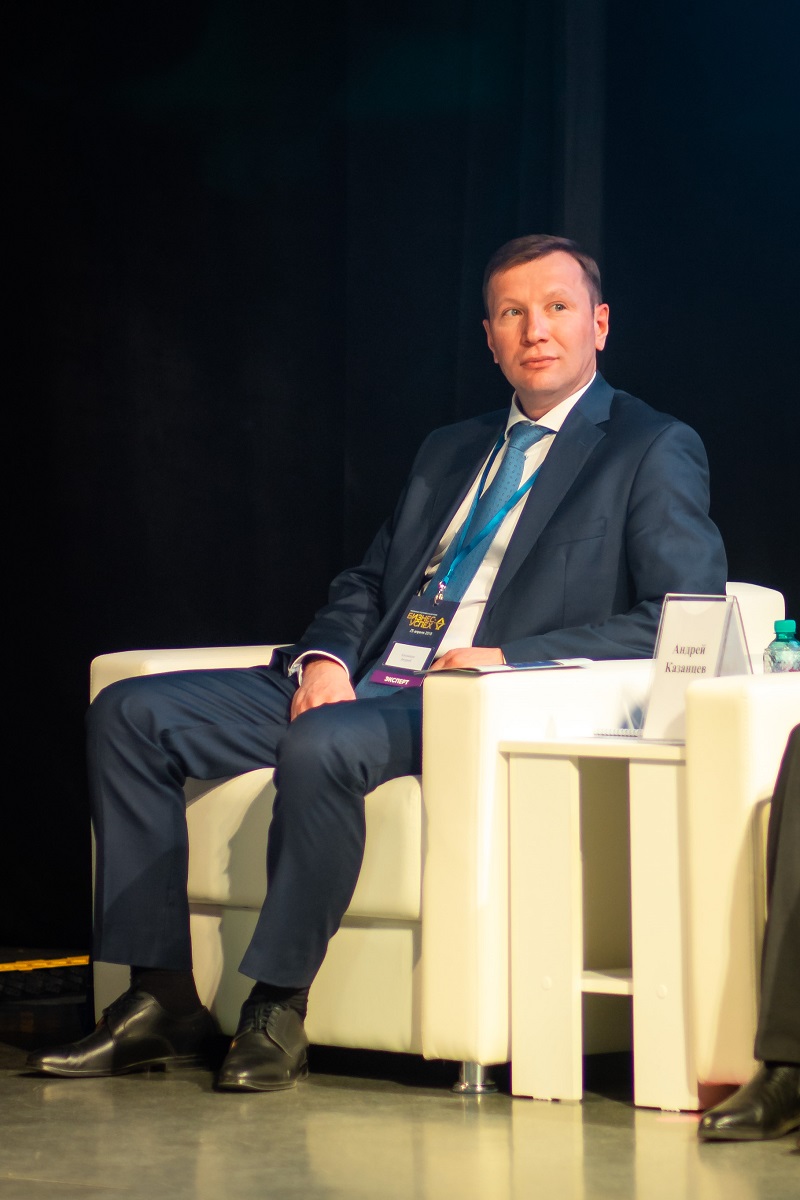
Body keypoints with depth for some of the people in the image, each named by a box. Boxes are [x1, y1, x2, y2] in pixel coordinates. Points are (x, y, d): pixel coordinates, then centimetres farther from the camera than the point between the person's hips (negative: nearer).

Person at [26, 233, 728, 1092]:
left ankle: (277, 1012, -23)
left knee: (318, 747, -37)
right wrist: (326, 658, 1)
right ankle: (163, 1003, -9)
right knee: (129, 713, -7)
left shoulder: (655, 452, 4)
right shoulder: (450, 449, 26)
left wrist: (509, 659, -15)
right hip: (364, 687, 7)